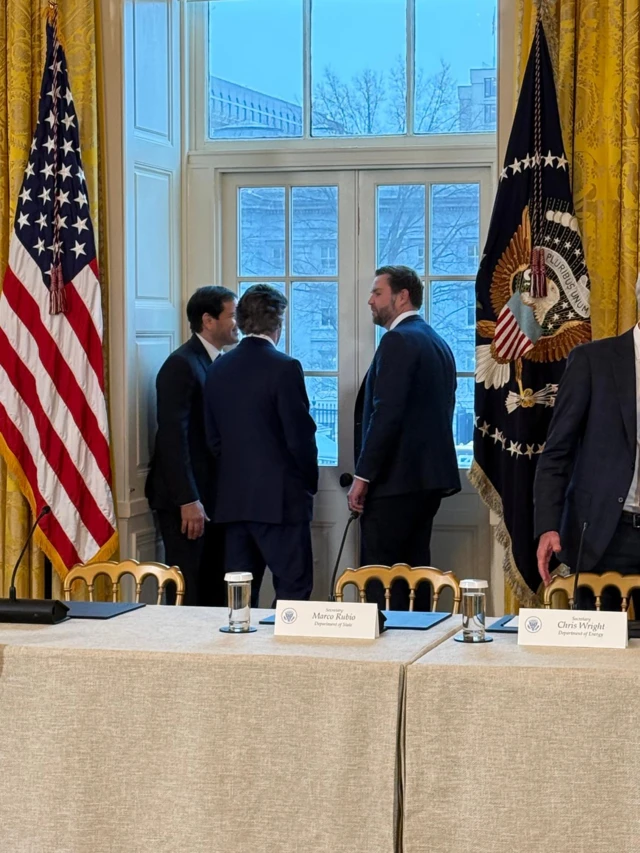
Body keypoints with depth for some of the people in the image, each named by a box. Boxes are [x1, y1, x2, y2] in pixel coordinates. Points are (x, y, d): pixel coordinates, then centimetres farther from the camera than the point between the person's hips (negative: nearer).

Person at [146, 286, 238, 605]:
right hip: (187, 500, -8)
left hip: (213, 495, 8)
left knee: (215, 591, 9)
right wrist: (188, 500, -21)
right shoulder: (181, 365, -13)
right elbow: (173, 438, -18)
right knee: (188, 594, -3)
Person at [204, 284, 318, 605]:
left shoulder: (218, 369, 7)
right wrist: (310, 482, 3)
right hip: (280, 497, -6)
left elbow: (213, 437, 11)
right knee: (293, 589, -1)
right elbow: (300, 435, -11)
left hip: (233, 498, 6)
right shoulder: (284, 367, -11)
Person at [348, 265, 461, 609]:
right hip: (430, 476, 10)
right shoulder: (438, 343, 17)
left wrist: (362, 476, -17)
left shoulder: (398, 341, -12)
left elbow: (386, 414, -20)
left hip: (396, 477, -10)